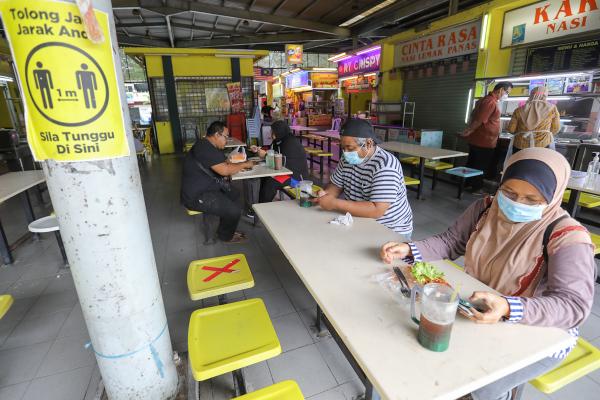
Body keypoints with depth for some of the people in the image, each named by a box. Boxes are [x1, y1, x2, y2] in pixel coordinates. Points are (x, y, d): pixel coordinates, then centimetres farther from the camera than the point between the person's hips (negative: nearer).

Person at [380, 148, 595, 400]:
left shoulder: (567, 237, -21)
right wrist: (409, 249, -21)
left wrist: (508, 309, -46)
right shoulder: (486, 209, -6)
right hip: (475, 312, 5)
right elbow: (450, 242, -2)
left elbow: (574, 306, -27)